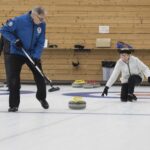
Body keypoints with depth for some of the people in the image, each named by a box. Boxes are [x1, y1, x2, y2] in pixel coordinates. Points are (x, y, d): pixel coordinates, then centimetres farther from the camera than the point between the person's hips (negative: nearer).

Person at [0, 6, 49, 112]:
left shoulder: (42, 24, -11)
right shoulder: (19, 20, -24)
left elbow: (40, 42, -8)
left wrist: (36, 56, -20)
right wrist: (14, 40, -23)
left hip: (33, 54, 3)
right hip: (17, 53, -3)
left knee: (40, 76, 5)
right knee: (14, 78, -9)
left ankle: (41, 97, 32)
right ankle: (14, 104, 1)